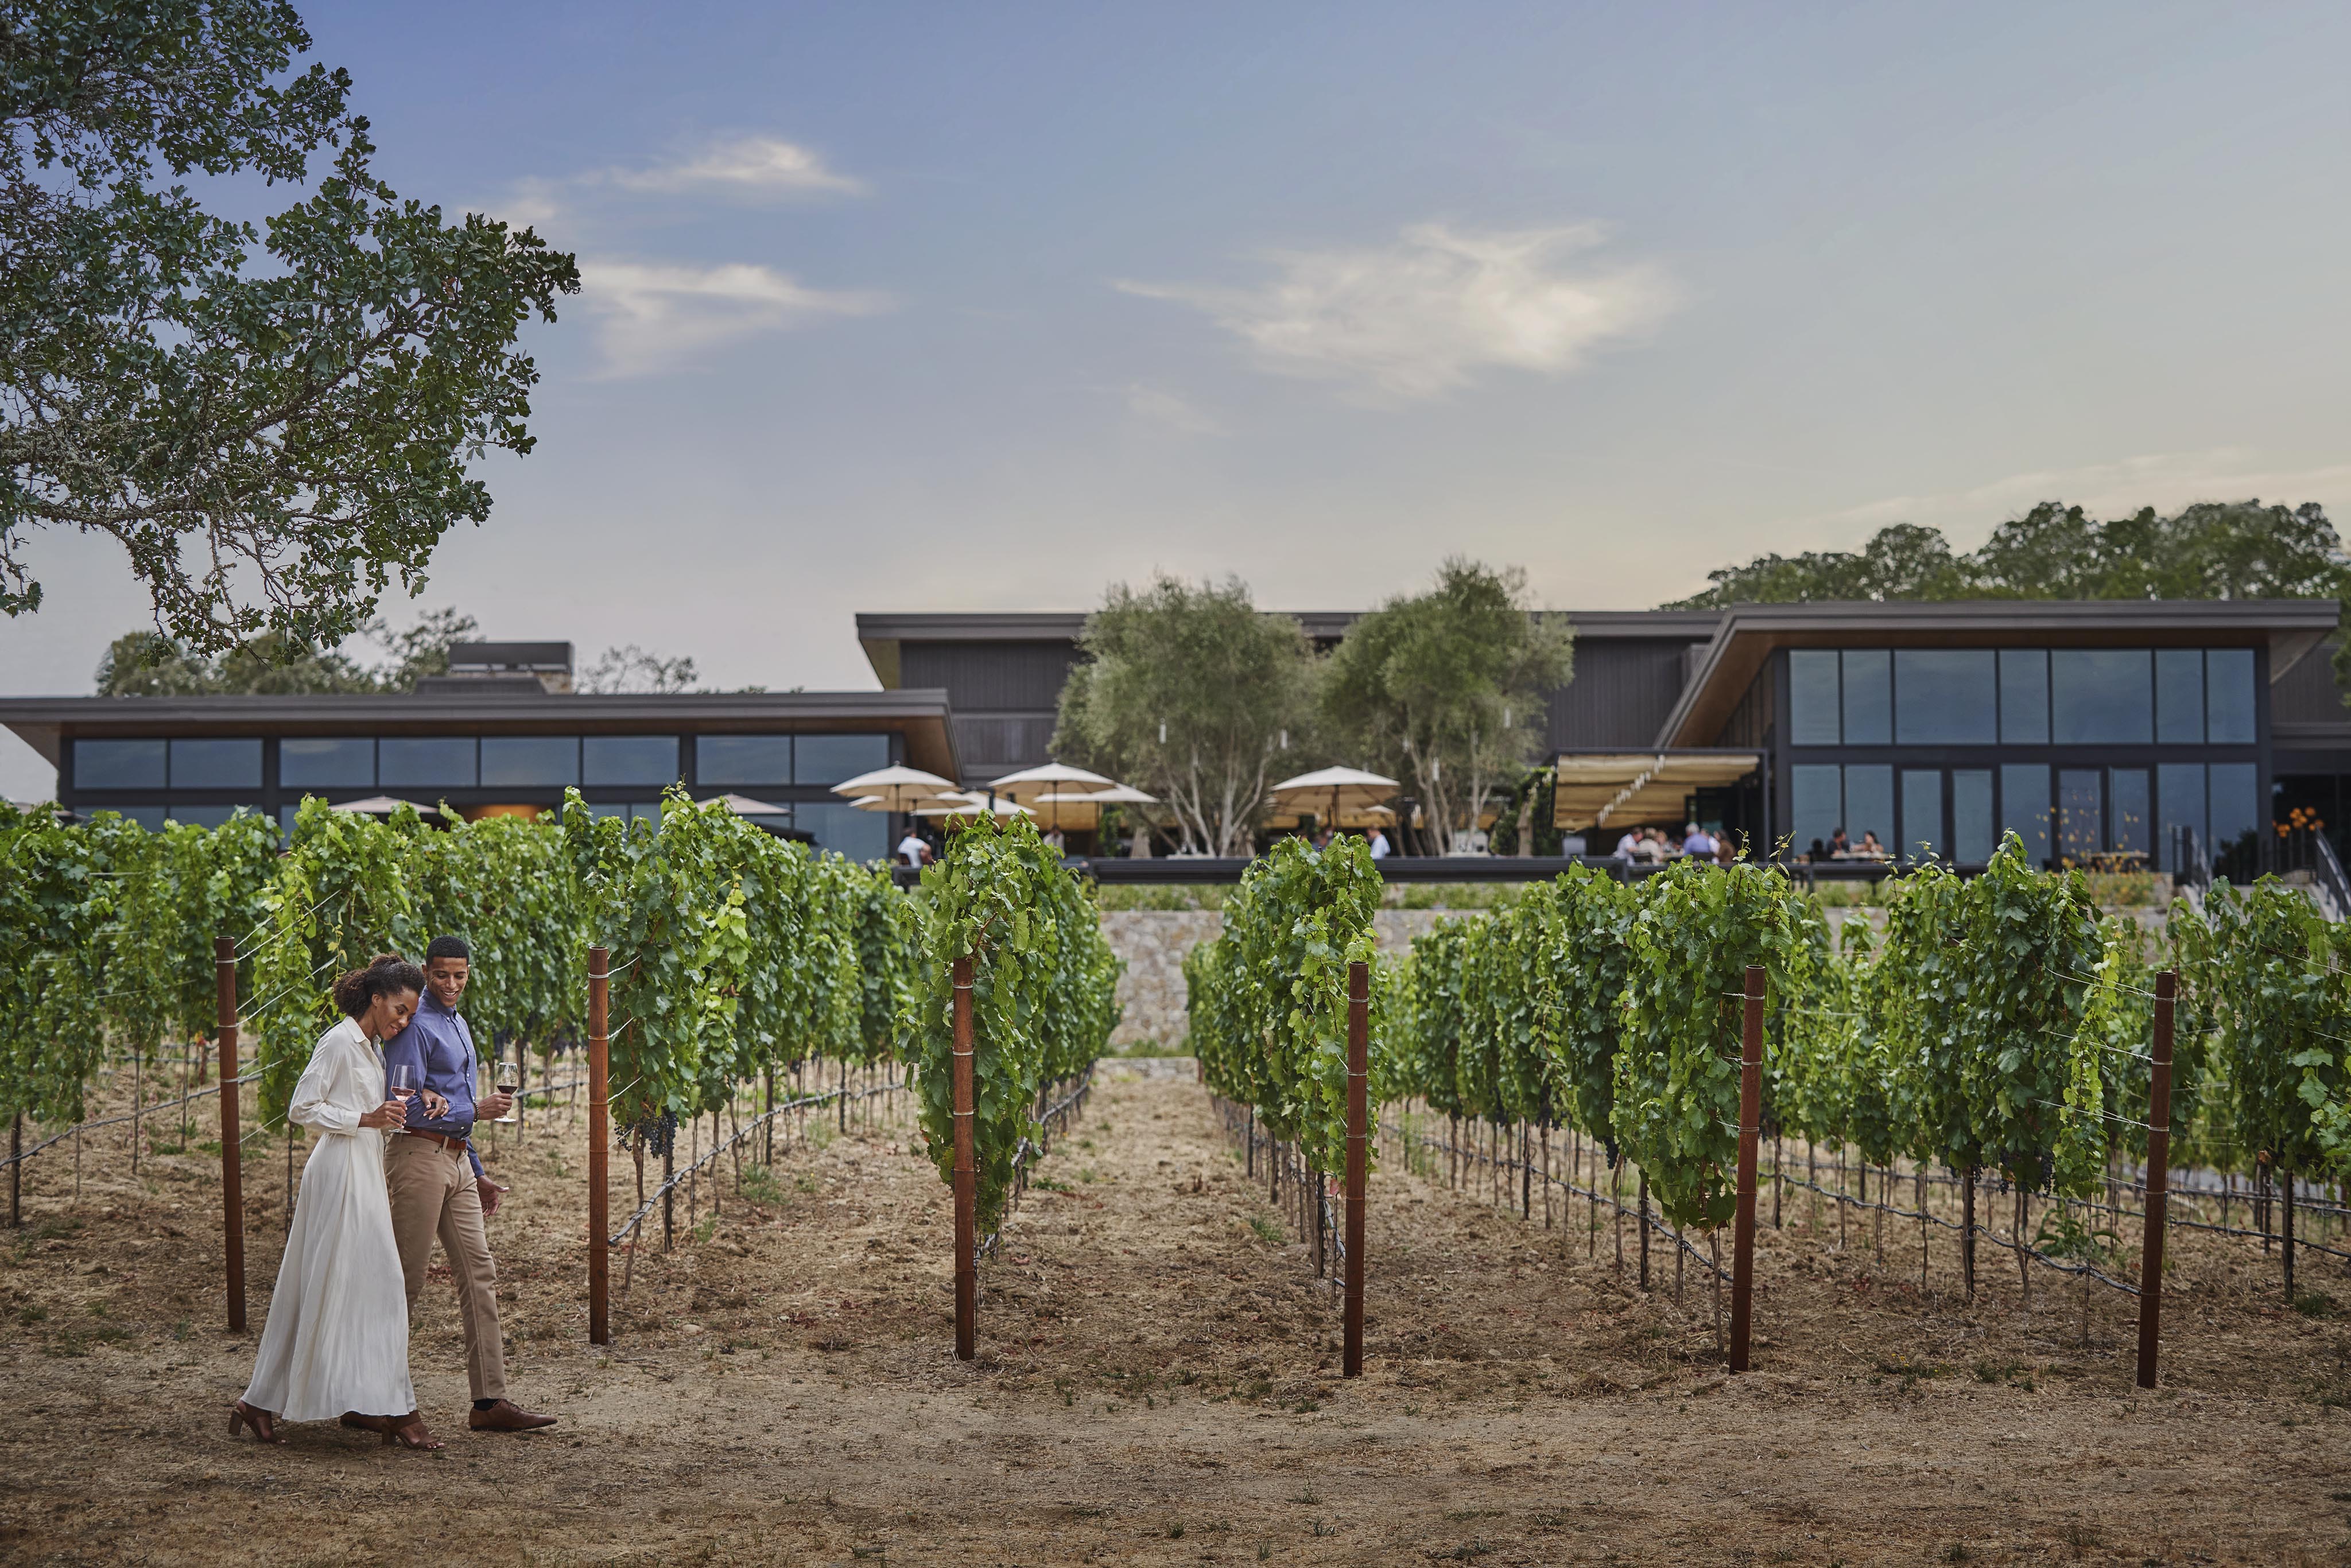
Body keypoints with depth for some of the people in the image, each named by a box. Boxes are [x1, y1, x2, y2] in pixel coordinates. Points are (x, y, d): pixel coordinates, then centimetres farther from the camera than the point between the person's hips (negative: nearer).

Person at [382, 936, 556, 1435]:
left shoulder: (458, 1024, 19)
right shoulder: (415, 1025, -10)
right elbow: (408, 1107, -18)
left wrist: (478, 1174, 23)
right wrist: (477, 1110, -21)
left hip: (457, 1162, 9)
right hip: (420, 1156, -9)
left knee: (479, 1275, 3)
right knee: (407, 1278, -3)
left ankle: (489, 1402, 2)